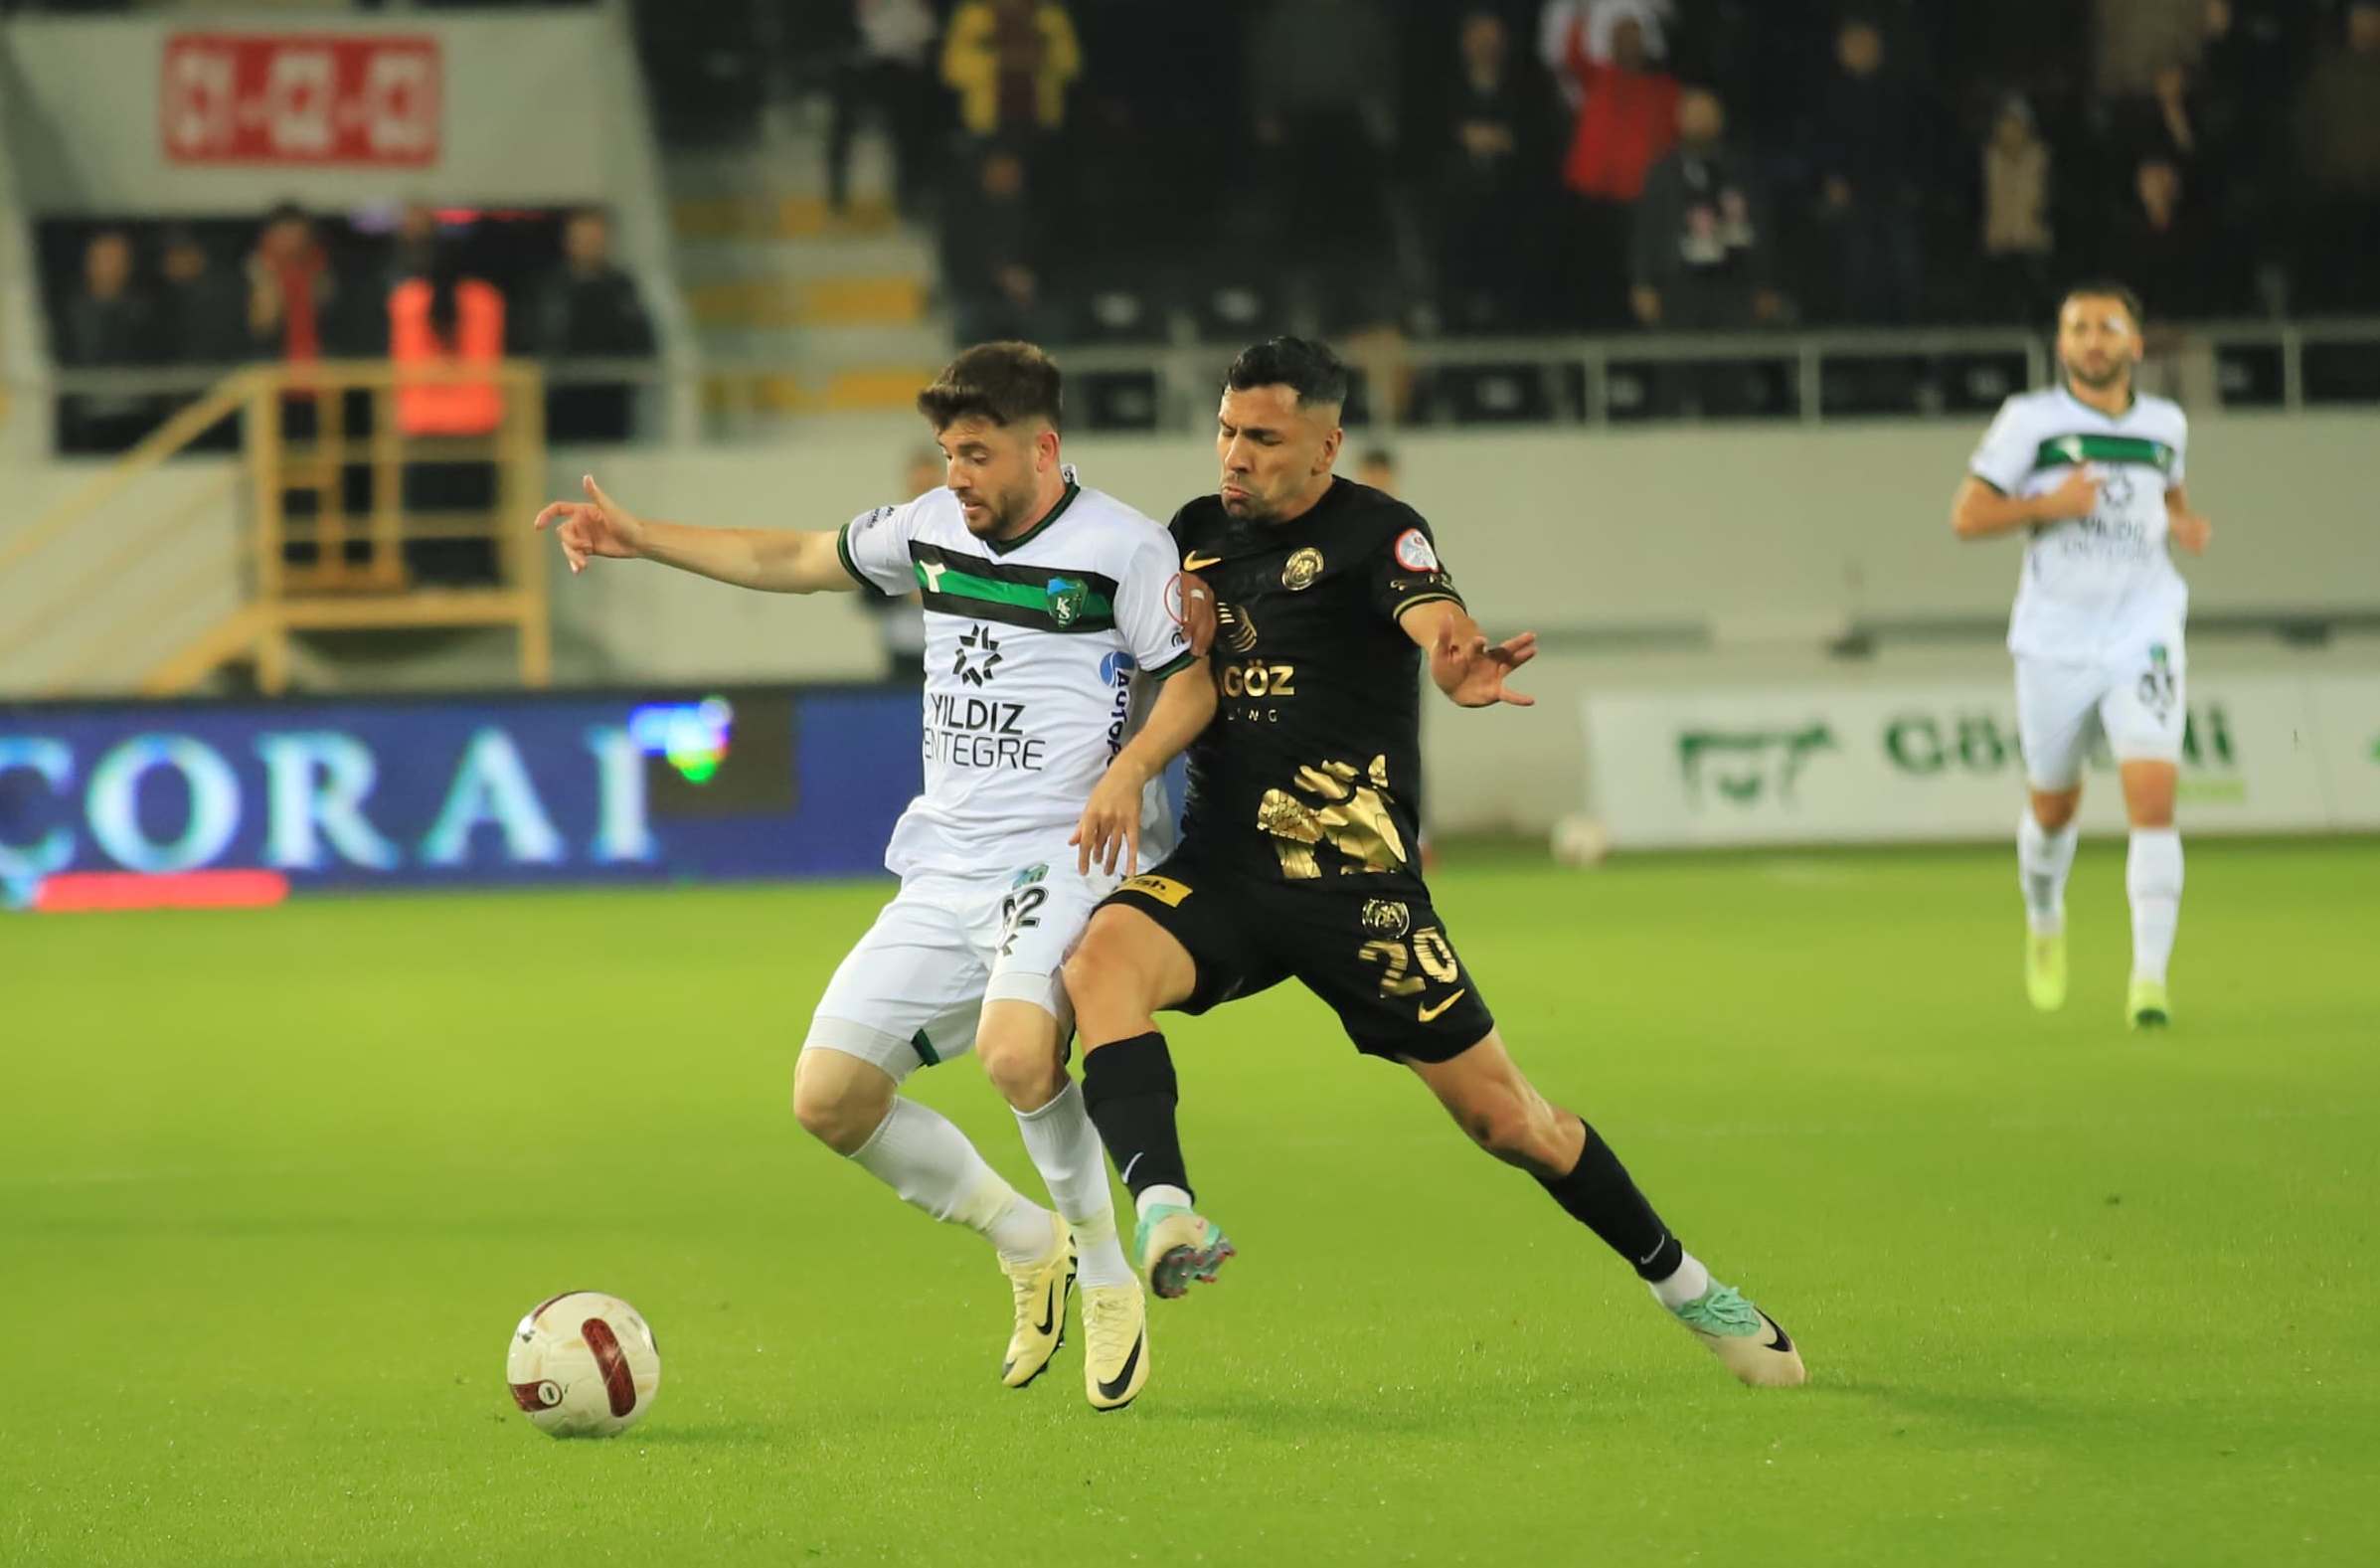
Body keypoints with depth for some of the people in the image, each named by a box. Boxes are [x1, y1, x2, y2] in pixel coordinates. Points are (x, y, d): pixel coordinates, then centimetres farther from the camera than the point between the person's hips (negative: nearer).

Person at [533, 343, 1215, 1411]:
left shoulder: (1121, 548, -6)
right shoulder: (931, 528, 12)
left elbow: (1194, 679, -4)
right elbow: (797, 562, 25)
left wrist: (1128, 769, -23)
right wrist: (640, 539, 22)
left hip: (1062, 853, -7)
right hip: (947, 867, 7)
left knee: (1016, 1051, -34)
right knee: (830, 1097, -1)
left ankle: (1108, 1281, -11)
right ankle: (1028, 1244, 18)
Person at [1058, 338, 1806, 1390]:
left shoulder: (1376, 534, -7)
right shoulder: (1197, 534, 9)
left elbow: (1432, 615, -28)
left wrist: (1460, 664, -52)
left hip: (1356, 883, -4)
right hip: (1219, 867, 4)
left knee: (1508, 1122, 1)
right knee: (1103, 958, -30)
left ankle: (1683, 1286, 24)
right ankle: (1165, 1218, -42)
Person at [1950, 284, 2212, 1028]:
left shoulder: (2165, 424, 7)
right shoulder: (2031, 420, -3)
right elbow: (1966, 516, -4)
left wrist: (2184, 523, 6)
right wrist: (2049, 504, -19)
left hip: (2143, 638, 1)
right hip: (2055, 645, -1)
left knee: (2153, 798, -16)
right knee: (2055, 805, 13)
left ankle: (2149, 975, -17)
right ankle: (2044, 921, 45)